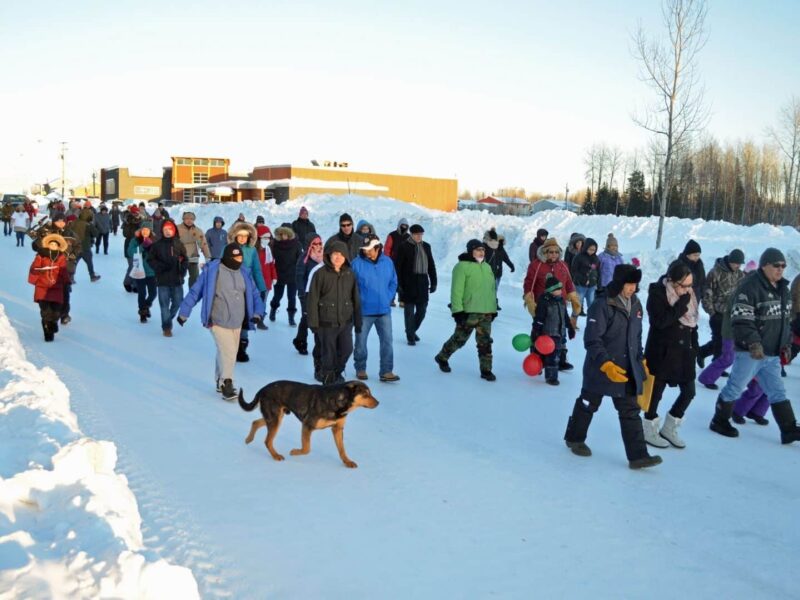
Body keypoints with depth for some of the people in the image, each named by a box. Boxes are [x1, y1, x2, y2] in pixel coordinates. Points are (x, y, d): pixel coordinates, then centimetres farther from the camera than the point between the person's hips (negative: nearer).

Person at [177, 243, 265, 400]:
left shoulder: (244, 274, 4)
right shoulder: (212, 271, -12)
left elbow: (255, 295, 9)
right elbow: (195, 291, -7)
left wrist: (257, 312, -8)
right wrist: (184, 312, -5)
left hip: (237, 323, 6)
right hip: (218, 322, -6)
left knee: (228, 354, 16)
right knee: (228, 353, -12)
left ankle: (221, 382, 33)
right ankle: (226, 384, 5)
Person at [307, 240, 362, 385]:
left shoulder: (349, 274, 4)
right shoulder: (320, 273, -8)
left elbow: (356, 298, 10)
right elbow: (312, 299, -8)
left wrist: (358, 321, 10)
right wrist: (313, 322, -10)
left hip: (345, 321, 4)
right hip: (327, 322, -4)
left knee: (347, 349, 10)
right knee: (328, 353, 5)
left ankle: (337, 372, 37)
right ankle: (328, 379, 24)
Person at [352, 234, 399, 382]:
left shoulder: (387, 262, 1)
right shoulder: (357, 263, -9)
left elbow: (393, 283, 10)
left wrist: (387, 299, 1)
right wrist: (357, 303, -8)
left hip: (384, 310, 2)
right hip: (363, 311, -2)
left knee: (387, 341, 1)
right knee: (361, 341, 9)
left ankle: (386, 371, 7)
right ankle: (360, 369, 26)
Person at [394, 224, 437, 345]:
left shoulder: (426, 246, 10)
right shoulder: (404, 247, -6)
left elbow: (431, 265, 14)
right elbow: (398, 267, -7)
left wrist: (433, 282, 10)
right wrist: (399, 285, -12)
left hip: (423, 282, 5)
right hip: (409, 283, -5)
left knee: (422, 310, 9)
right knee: (409, 311, 0)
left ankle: (412, 330, 31)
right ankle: (410, 336, 10)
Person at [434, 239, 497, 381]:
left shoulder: (487, 267, 15)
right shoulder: (462, 266, -9)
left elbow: (492, 290, 22)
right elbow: (457, 291, -14)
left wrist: (494, 308, 20)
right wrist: (457, 310, -19)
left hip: (486, 312, 6)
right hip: (468, 312, -6)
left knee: (485, 341, 4)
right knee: (459, 338, 5)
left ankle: (486, 369, 10)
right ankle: (442, 358, 27)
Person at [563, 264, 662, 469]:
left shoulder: (635, 304, 4)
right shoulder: (602, 305, -19)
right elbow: (592, 340, -21)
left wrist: (641, 359, 15)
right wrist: (606, 364, -29)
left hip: (628, 370, 6)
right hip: (600, 369, -6)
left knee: (631, 412, 4)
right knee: (588, 405, 14)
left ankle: (637, 455, 6)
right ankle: (574, 438, 35)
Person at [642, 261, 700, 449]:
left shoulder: (688, 295, 4)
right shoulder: (657, 294, -16)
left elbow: (692, 322, 13)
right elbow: (660, 321, -27)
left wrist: (694, 347, 10)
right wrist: (682, 304, -27)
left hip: (683, 352, 7)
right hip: (661, 352, -7)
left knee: (689, 391, 9)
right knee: (656, 392, 5)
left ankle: (669, 428, 27)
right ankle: (649, 431, 24)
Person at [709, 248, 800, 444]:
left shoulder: (783, 289, 12)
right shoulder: (749, 287, -17)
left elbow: (784, 320, 22)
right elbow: (741, 320, -22)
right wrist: (753, 343, -28)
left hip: (772, 354, 8)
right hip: (750, 352, -8)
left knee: (777, 391, 11)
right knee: (735, 388, 4)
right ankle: (719, 422, 20)